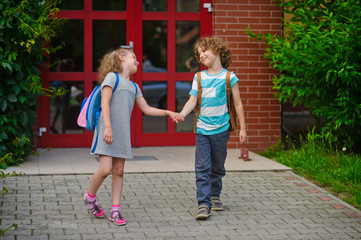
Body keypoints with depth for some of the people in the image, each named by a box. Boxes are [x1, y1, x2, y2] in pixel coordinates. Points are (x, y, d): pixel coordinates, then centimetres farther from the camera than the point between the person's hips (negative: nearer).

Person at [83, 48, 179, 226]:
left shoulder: (133, 86, 20)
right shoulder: (112, 77, -1)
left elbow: (147, 109, 24)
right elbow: (105, 102, -10)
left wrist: (167, 112, 14)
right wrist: (108, 127, -19)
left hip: (123, 134, 7)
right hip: (108, 131, -6)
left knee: (119, 171, 4)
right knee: (105, 170, -12)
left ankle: (115, 211, 8)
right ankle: (90, 196, 15)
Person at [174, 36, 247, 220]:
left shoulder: (229, 77, -1)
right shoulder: (199, 78, 7)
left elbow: (237, 104, 2)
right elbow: (192, 101, 1)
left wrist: (242, 128, 2)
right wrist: (182, 113, -18)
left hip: (220, 130, -1)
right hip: (202, 129, 1)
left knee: (218, 167, 12)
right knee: (202, 168, -6)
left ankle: (215, 195, 33)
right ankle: (203, 203, -6)